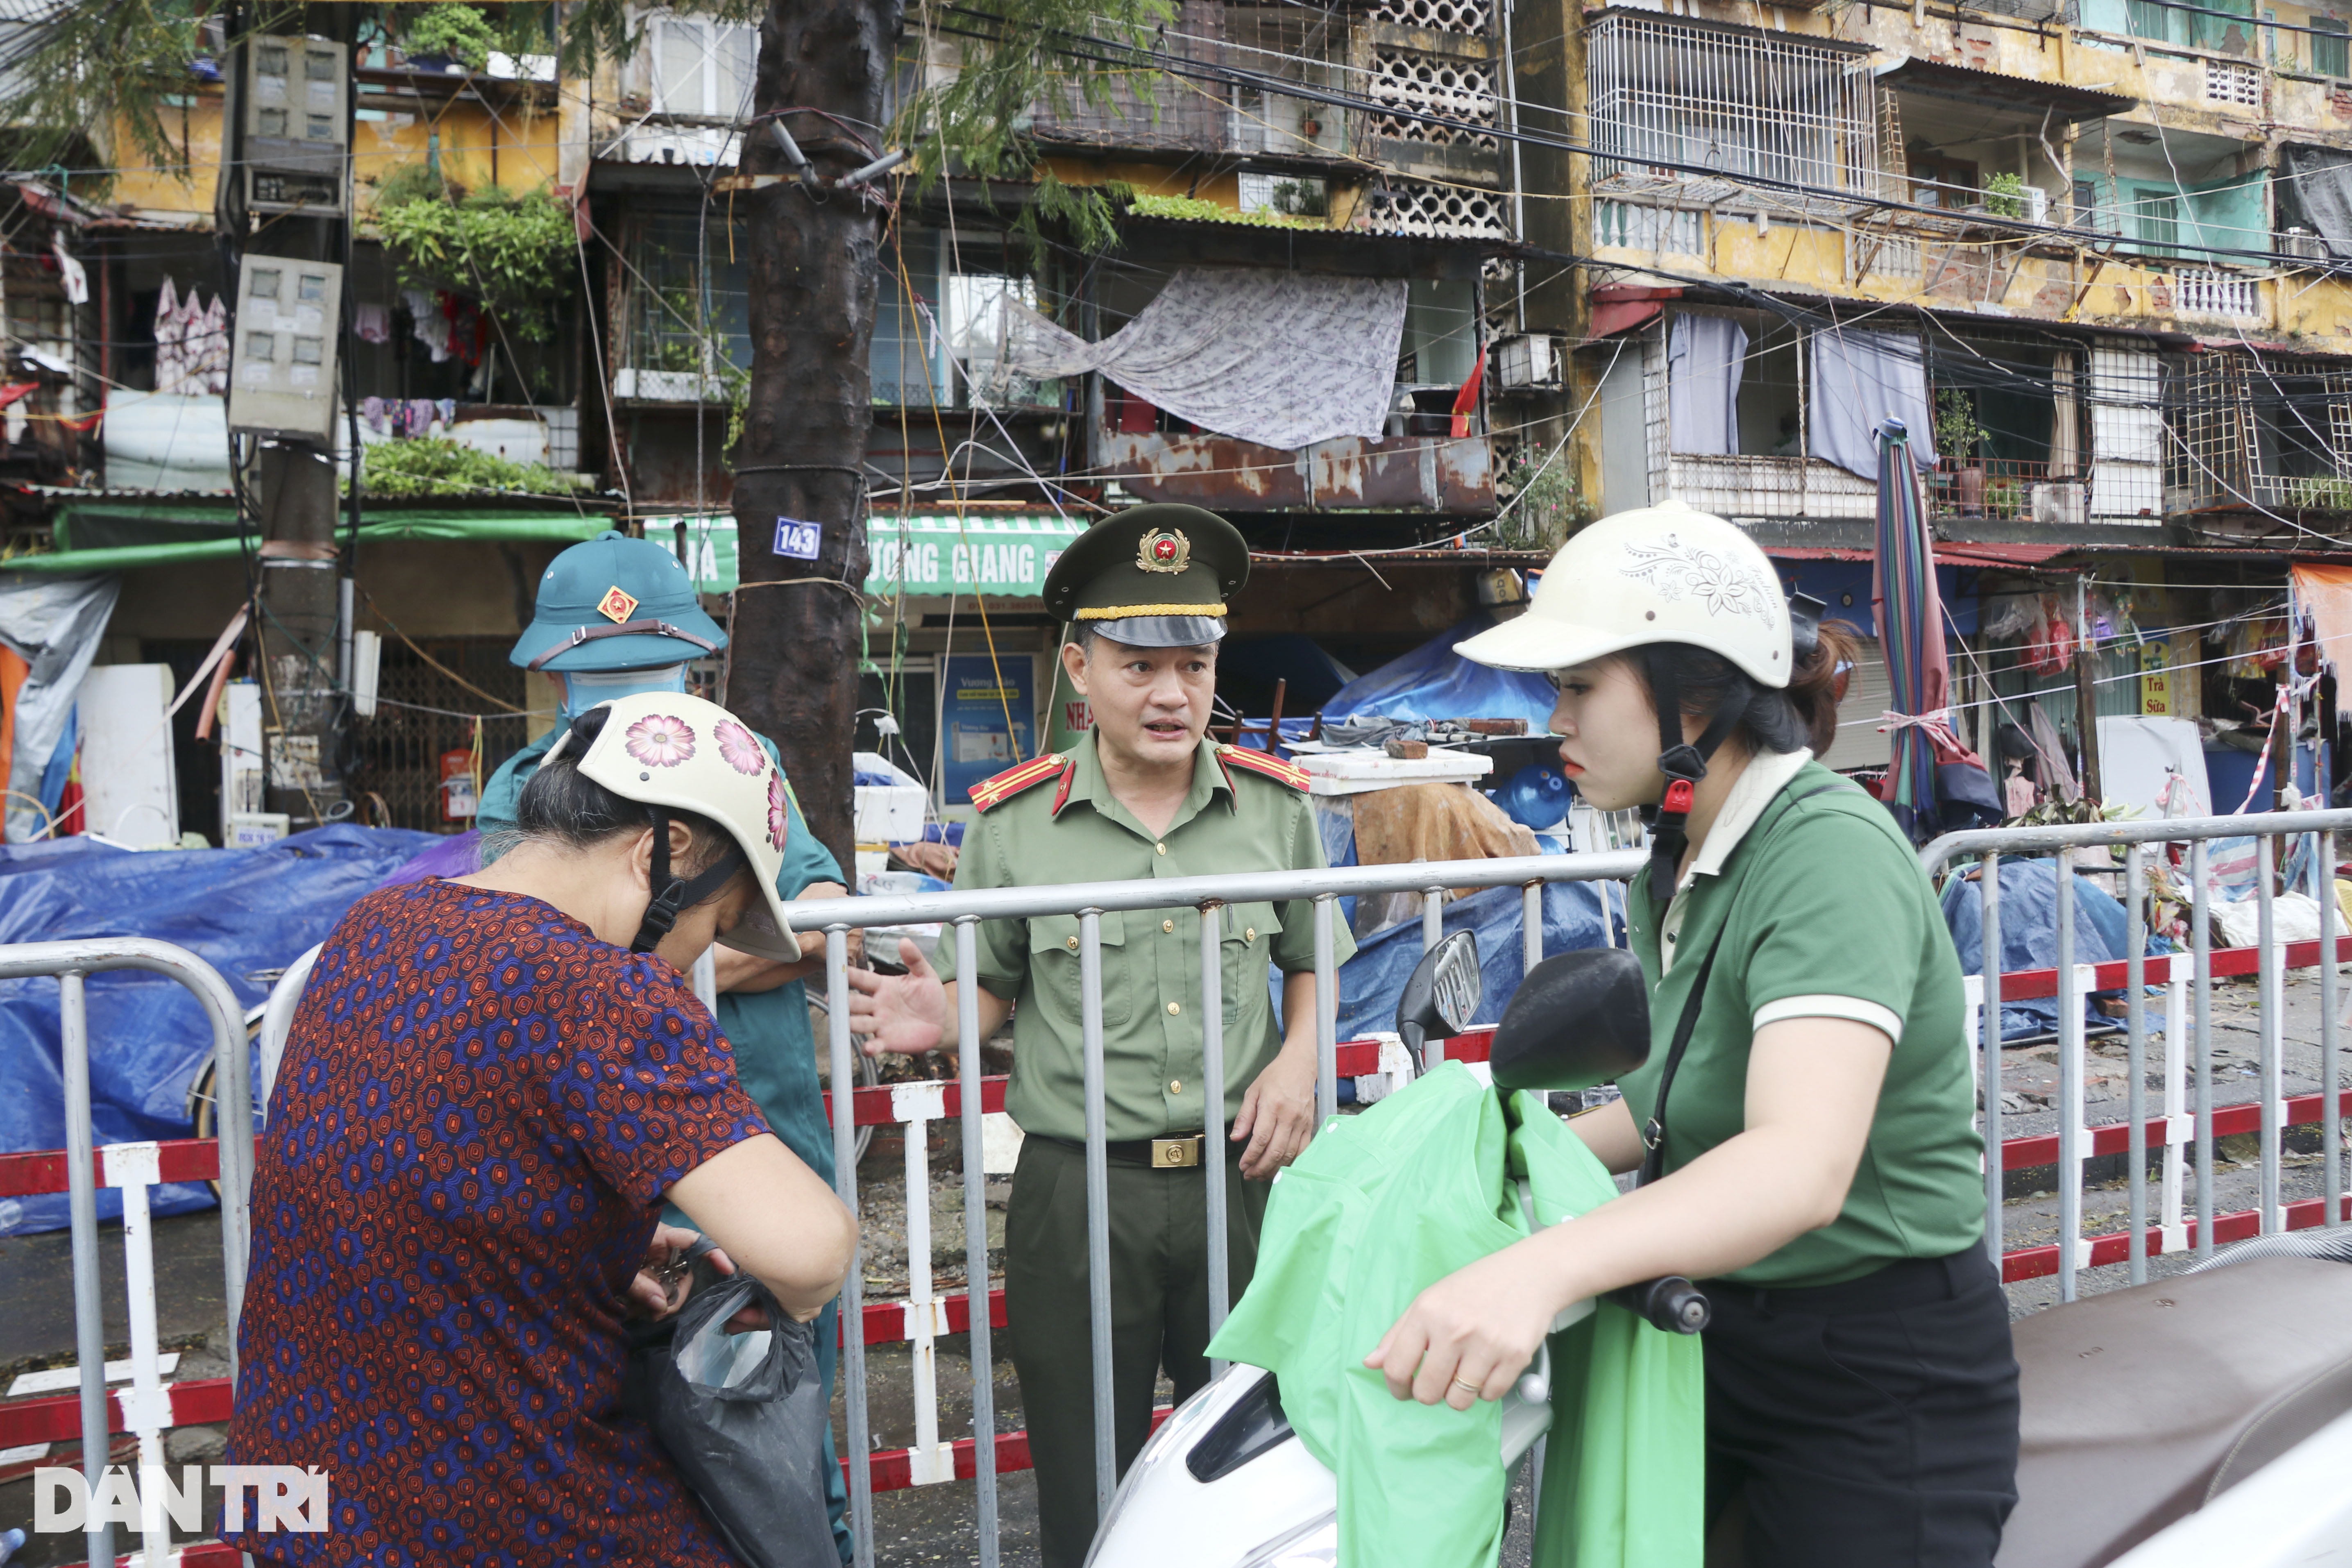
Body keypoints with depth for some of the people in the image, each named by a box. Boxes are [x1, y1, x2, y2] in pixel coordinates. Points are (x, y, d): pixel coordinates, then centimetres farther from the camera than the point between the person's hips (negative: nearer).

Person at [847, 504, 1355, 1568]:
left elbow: (1310, 961, 15)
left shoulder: (1274, 807, 2)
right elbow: (994, 989, 6)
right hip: (1079, 1191, -1)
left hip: (1241, 1176, 2)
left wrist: (1298, 1060, -3)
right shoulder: (1014, 823, -2)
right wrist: (938, 1020, -16)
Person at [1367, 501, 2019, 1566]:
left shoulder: (1833, 852, -24)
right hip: (1717, 1335, 8)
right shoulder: (1681, 866, 5)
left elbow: (1800, 1166, -39)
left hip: (1886, 1383, -8)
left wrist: (1543, 1267, -53)